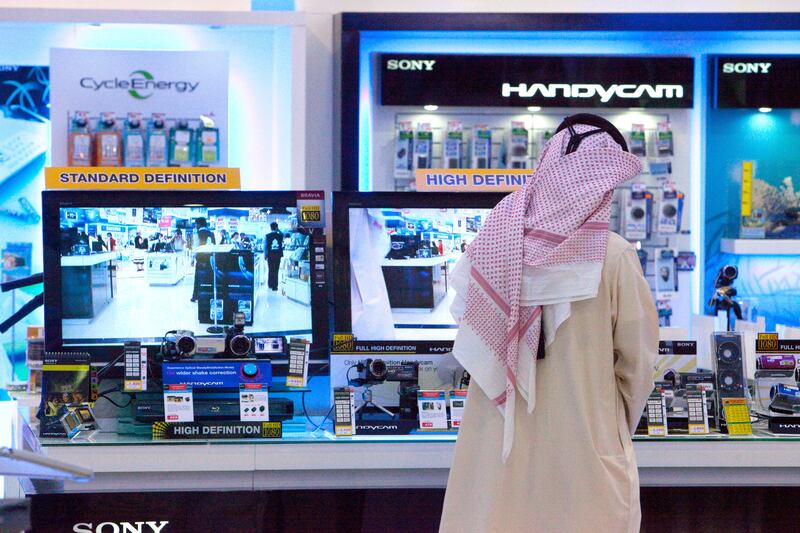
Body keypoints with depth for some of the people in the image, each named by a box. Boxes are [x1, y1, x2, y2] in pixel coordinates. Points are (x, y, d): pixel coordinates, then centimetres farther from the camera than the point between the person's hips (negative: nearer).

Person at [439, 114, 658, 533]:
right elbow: (637, 361, -4)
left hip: (497, 442, 3)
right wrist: (619, 428, 13)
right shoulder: (614, 256, -13)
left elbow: (472, 344, 2)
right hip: (582, 448, -3)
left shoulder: (496, 239, -6)